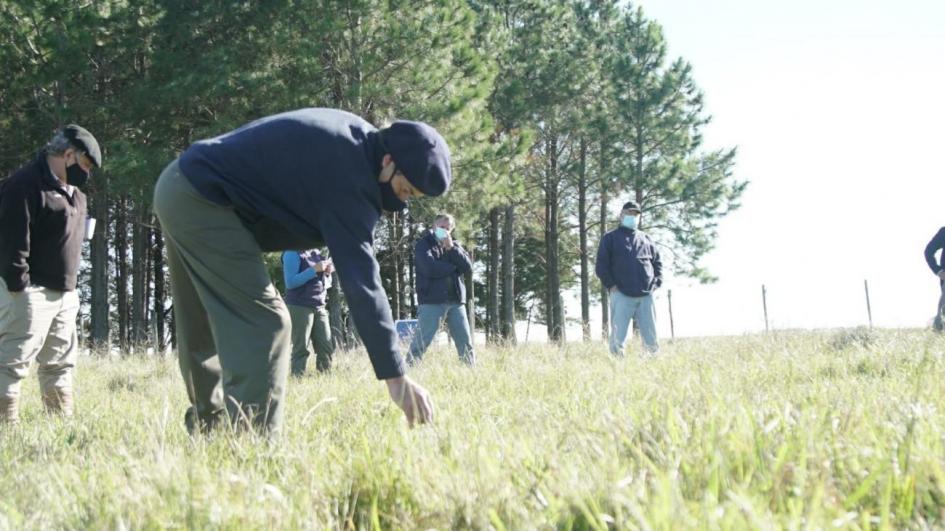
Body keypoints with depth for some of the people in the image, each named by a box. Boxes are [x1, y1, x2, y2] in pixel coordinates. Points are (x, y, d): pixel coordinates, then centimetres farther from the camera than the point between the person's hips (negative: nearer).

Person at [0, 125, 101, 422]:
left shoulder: (74, 193, 18)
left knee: (61, 361, 13)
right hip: (30, 292, -10)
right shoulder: (26, 184, -13)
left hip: (63, 294, 10)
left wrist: (71, 286, 19)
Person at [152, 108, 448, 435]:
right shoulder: (348, 178, -23)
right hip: (201, 199, -11)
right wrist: (395, 376, -31)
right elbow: (362, 281, -29)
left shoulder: (357, 136, 7)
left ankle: (209, 428, 25)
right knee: (264, 319, -15)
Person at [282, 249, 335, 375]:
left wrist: (327, 273, -1)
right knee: (301, 349, -5)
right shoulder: (292, 253, -7)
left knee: (327, 348, 3)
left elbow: (326, 283, 21)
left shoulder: (316, 253, 15)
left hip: (319, 306, 7)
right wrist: (314, 270, -19)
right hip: (299, 306, -7)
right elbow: (290, 282, -16)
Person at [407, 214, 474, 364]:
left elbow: (468, 268, 4)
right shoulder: (423, 244, 4)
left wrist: (451, 248, -6)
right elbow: (430, 268, -13)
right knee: (420, 343, -11)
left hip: (456, 301, 5)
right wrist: (454, 267, -1)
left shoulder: (455, 245, 18)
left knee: (466, 345, 4)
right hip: (432, 301, -5)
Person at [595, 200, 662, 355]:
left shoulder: (646, 240, 20)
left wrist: (656, 283, 8)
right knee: (618, 338, -9)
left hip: (646, 296, 3)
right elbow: (601, 266, 4)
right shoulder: (610, 238, 9)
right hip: (621, 295, -3)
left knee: (651, 337, 3)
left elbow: (657, 263, 24)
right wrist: (610, 285, -7)